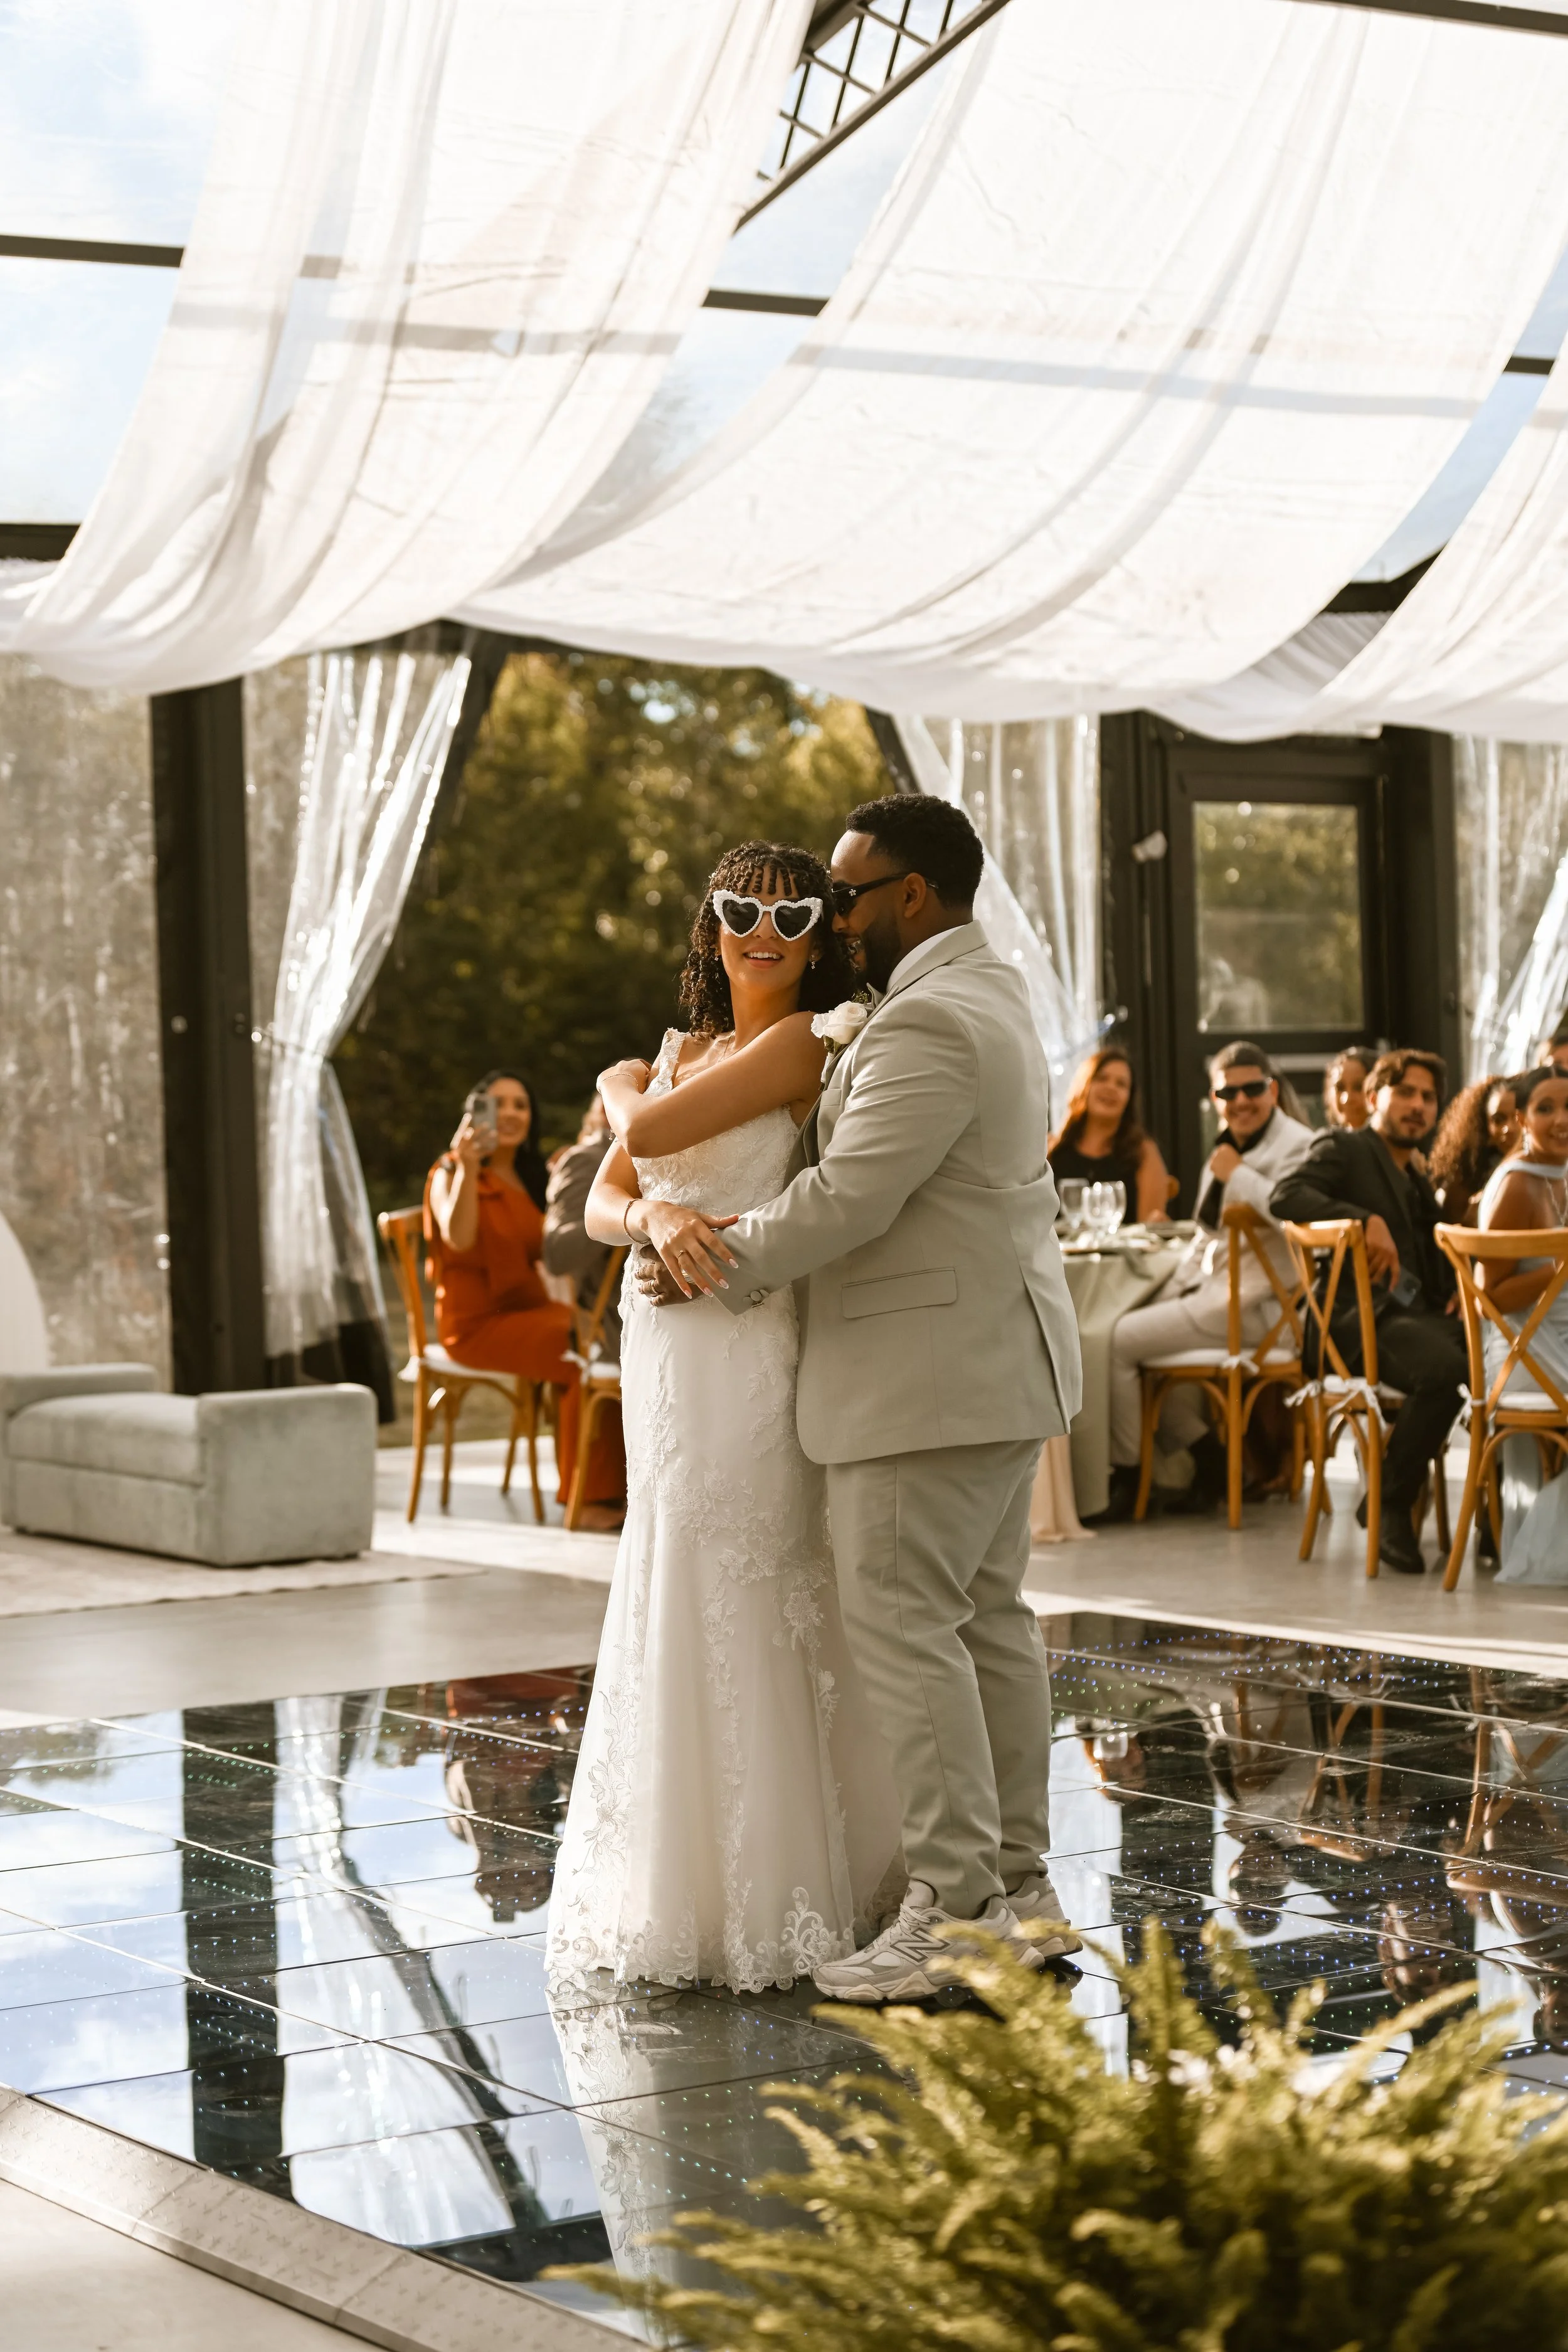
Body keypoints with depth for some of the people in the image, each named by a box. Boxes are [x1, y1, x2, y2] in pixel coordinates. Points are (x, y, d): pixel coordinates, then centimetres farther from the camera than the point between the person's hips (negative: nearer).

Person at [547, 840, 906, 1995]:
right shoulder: (681, 1049, 15)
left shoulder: (801, 1043, -9)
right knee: (682, 1606, 13)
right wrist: (659, 1219, -16)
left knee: (730, 1610, -5)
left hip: (742, 1349, -8)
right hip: (661, 1347, 8)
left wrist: (624, 1088, 9)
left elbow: (648, 1134, -14)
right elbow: (603, 1203, 7)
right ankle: (683, 1889, 23)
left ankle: (746, 1901, 5)